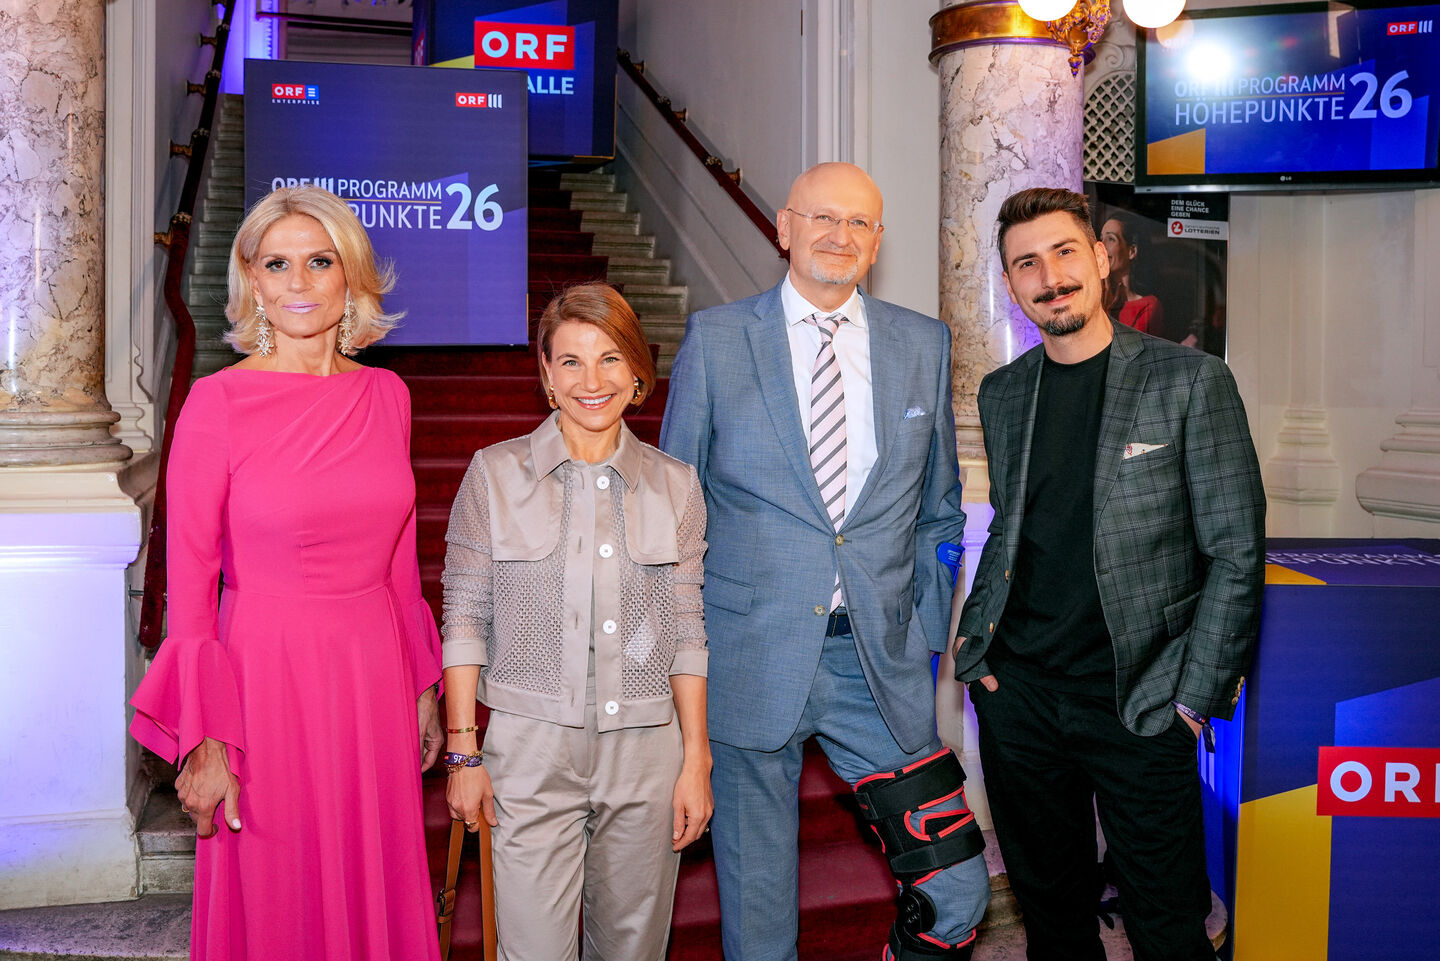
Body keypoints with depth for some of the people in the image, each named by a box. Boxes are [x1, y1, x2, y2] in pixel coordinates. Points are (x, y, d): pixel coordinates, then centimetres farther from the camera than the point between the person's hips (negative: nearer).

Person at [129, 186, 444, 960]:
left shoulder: (386, 395, 4)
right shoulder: (218, 404, -9)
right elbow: (189, 582, -7)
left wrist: (423, 687, 12)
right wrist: (203, 740, -9)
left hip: (374, 676, 4)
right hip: (268, 679, -4)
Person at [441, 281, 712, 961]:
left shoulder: (675, 485, 4)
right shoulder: (496, 474, -1)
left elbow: (687, 632, 6)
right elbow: (465, 619, 0)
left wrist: (695, 760, 4)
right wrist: (464, 753, -2)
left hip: (645, 751, 2)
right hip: (531, 750, -2)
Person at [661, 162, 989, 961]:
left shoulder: (924, 344, 6)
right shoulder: (715, 339, 0)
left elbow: (939, 505, 14)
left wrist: (933, 627, 8)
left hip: (882, 663, 2)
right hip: (751, 655, -1)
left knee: (957, 889, 2)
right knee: (755, 892, 12)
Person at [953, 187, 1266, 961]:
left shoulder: (1190, 382, -6)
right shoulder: (1002, 393, 8)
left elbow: (1236, 553, -6)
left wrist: (1195, 696, -9)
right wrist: (975, 640, 5)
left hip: (1136, 700, -4)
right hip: (1019, 694, 4)